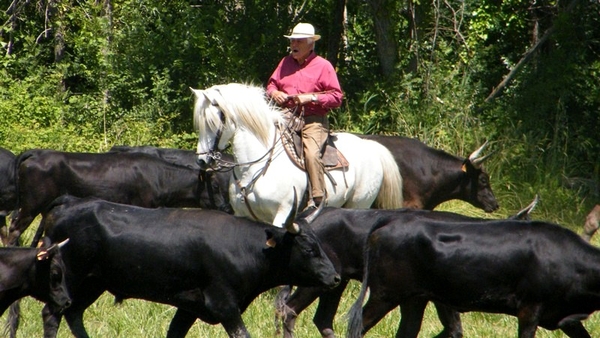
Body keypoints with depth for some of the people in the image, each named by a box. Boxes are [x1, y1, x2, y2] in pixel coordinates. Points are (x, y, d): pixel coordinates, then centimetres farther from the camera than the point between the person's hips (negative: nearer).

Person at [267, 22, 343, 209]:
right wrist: (274, 93, -2)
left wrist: (311, 97, -15)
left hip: (313, 121, -5)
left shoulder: (323, 66, 1)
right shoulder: (285, 62, 15)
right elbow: (271, 84, 23)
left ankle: (318, 199, -27)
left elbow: (336, 97, -2)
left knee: (311, 153, -29)